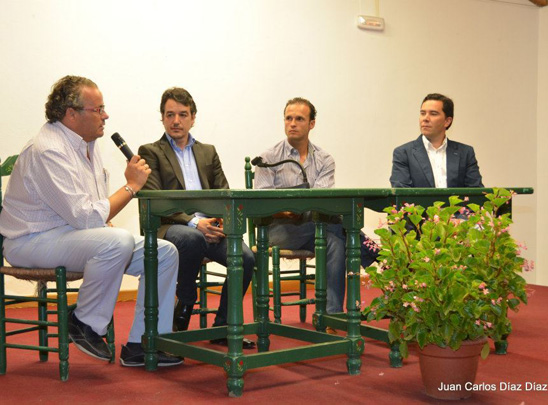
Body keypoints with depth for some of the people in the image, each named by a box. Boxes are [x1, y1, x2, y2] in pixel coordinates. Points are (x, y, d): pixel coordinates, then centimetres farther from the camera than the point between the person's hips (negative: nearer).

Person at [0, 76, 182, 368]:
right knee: (118, 242, -37)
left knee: (164, 252, -5)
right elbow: (86, 217, -26)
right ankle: (84, 323, -14)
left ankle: (142, 344, -2)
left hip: (76, 234, 10)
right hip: (34, 242, -9)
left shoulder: (87, 144, 11)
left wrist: (107, 224, -2)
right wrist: (131, 186, -18)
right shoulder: (47, 151, -20)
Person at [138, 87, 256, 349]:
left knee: (246, 258, -24)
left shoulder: (208, 152, 24)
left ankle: (222, 327, -5)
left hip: (209, 226, 4)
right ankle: (184, 309, -13)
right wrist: (193, 223, -17)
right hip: (169, 227, -4)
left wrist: (222, 220, -7)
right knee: (193, 238, -39)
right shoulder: (151, 153, 9)